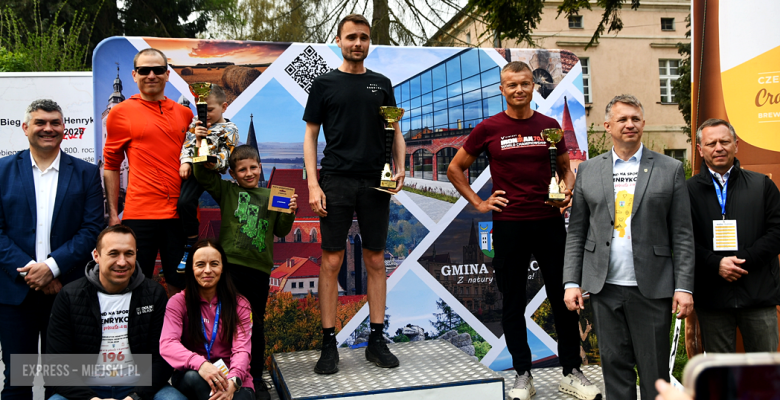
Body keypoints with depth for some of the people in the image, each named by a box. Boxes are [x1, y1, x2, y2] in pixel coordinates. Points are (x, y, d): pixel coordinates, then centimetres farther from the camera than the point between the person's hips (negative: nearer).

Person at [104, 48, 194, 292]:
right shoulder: (122, 112, 3)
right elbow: (111, 166, 5)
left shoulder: (185, 114, 11)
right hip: (139, 213, -3)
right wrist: (113, 213, -1)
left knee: (180, 282, 8)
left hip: (179, 214, 3)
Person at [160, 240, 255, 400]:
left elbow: (242, 349, -10)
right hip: (190, 380, 1)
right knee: (194, 375, -35)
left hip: (234, 382, -1)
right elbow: (167, 344, -18)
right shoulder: (178, 302, -1)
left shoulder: (240, 304, 2)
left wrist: (233, 380, -33)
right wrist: (199, 364, -38)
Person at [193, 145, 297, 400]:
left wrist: (289, 213, -1)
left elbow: (281, 231, 15)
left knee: (256, 324, 10)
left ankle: (256, 378, 21)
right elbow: (203, 174, -5)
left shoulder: (270, 196, 13)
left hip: (259, 268, 2)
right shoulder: (227, 191, 7)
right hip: (230, 264, -2)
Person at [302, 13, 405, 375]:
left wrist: (400, 168, -1)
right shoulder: (325, 84, 6)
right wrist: (313, 184, -7)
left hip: (375, 182, 3)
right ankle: (329, 343, 4)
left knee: (375, 260, 5)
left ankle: (376, 339, 13)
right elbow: (310, 136, 3)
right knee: (331, 261, -3)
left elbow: (395, 131, 16)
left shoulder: (382, 84, 13)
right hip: (336, 181, -2)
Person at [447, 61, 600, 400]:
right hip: (509, 225, -1)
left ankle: (572, 372, 18)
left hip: (550, 222, 2)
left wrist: (568, 193, -3)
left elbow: (565, 169, 17)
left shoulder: (550, 126, 6)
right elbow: (455, 169, 9)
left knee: (564, 298, 4)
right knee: (513, 302, 6)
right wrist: (478, 203, 2)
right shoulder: (488, 129, 0)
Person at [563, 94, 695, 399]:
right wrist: (571, 282, 1)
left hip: (652, 289, -1)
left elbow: (682, 234, 1)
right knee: (615, 367, 9)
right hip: (605, 288, 2)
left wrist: (684, 287, -6)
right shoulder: (587, 170, 8)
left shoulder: (670, 169, 4)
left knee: (655, 373, 5)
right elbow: (576, 233, 8)